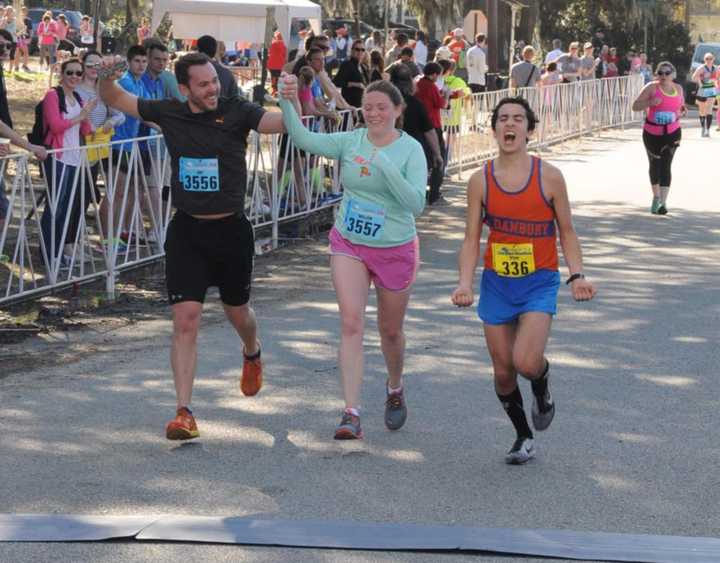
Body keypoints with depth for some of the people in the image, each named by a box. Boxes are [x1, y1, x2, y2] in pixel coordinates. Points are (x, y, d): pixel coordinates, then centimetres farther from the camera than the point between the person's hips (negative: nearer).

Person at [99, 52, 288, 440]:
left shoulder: (236, 112, -8)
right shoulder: (169, 114, 0)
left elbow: (280, 123, -23)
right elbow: (114, 99, 9)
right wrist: (107, 77, -12)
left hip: (232, 229, -1)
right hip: (186, 232, 1)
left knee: (237, 311, 19)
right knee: (185, 320, -8)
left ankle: (252, 354, 54)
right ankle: (184, 413, -6)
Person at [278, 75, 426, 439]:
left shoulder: (411, 149, -11)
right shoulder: (351, 142, -4)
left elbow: (416, 204, -21)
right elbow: (303, 139, -16)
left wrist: (385, 166, -31)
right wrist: (287, 103, -32)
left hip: (395, 250, -1)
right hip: (348, 246, 1)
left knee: (390, 330, 15)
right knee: (351, 323, -14)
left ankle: (395, 390, 45)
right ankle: (351, 414, -17)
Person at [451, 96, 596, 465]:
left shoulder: (549, 177, -6)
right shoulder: (480, 181, -2)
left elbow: (566, 232, 3)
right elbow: (471, 239, 2)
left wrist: (577, 275, -9)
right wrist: (465, 283, -12)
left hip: (539, 282, -2)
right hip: (496, 283, 2)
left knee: (526, 362, -21)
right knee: (503, 372, 5)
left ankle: (542, 389, 16)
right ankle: (523, 437, 29)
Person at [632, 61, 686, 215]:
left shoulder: (678, 89, 5)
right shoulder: (652, 88, -7)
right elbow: (635, 106, -11)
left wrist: (683, 112, -1)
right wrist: (650, 102, -28)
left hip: (672, 133, 1)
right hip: (652, 133, -1)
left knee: (666, 165, -7)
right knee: (655, 164, 10)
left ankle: (663, 202, -9)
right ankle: (656, 196, 31)